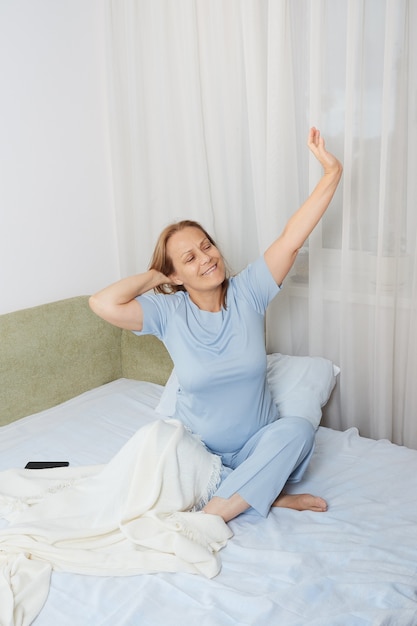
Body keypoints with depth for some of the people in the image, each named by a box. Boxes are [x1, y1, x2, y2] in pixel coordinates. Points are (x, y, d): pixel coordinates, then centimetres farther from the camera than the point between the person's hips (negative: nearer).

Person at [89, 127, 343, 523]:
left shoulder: (247, 293, -8)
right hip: (197, 448, 0)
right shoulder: (167, 312, -10)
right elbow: (103, 304, -26)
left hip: (257, 445, 0)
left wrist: (332, 172, -24)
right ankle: (270, 495, -21)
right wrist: (153, 276, -12)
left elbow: (292, 237, -16)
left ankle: (213, 514, -30)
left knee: (298, 429, -30)